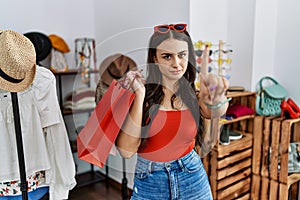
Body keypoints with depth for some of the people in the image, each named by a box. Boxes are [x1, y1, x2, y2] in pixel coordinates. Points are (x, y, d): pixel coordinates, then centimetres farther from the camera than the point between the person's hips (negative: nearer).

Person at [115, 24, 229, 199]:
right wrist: (140, 95, -23)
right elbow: (126, 150, -19)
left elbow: (215, 111, -28)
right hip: (148, 184, -1)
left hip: (192, 180, 2)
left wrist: (215, 98, -50)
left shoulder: (195, 95, -6)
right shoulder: (137, 93, -11)